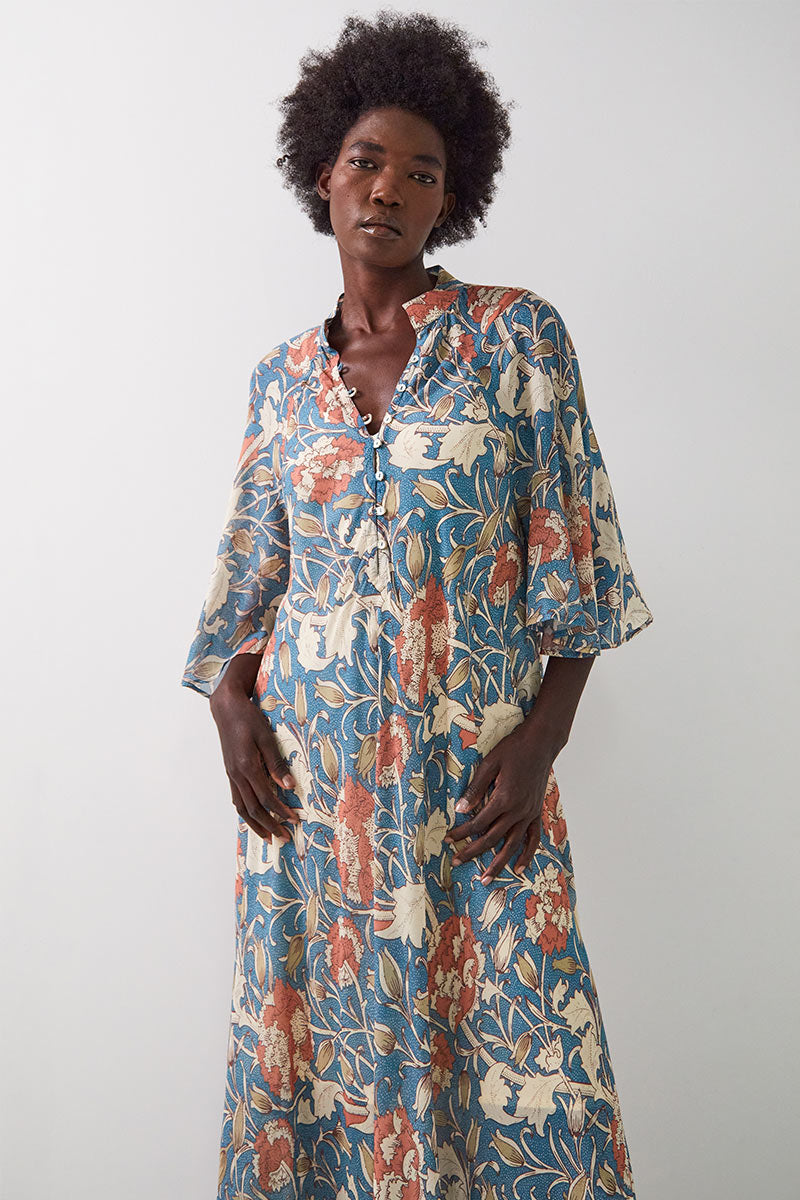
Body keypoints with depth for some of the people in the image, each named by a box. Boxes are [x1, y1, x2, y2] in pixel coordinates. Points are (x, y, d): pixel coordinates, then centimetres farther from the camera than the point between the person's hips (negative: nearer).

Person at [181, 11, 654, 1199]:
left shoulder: (517, 333, 0)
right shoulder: (282, 376, 9)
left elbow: (576, 555, -3)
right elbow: (250, 570, 14)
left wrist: (539, 743, -11)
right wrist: (232, 706, -2)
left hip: (475, 777, -2)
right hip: (310, 770, 3)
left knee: (515, 1051, 1)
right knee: (320, 1038, 10)